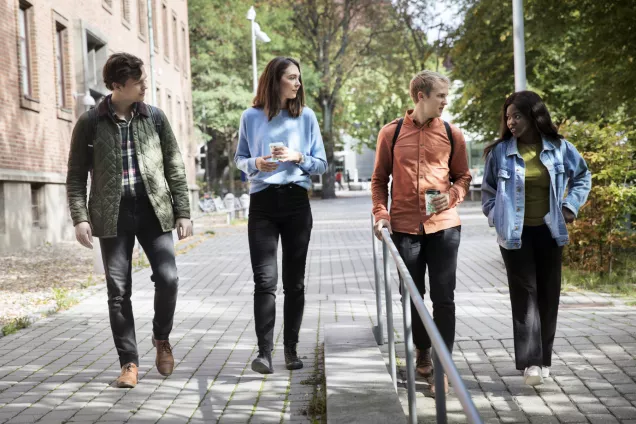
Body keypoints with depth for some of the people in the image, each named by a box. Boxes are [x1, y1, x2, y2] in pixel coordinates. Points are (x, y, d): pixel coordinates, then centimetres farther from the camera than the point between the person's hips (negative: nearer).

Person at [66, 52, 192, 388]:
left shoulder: (155, 117, 6)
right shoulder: (90, 123, 1)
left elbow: (175, 167, 8)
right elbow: (76, 175, 4)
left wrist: (183, 212, 4)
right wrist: (80, 217, -7)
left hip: (153, 210, 1)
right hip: (113, 214, -1)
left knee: (168, 278, -11)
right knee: (118, 291, 0)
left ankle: (162, 337, 18)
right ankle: (129, 362, 12)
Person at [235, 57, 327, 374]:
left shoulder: (306, 116, 6)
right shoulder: (251, 117, 4)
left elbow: (321, 164, 8)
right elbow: (239, 159, 14)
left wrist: (297, 157, -10)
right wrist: (256, 163, -8)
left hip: (297, 202, 1)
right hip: (262, 203, -1)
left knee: (294, 280, 5)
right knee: (265, 280, -10)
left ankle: (291, 349, 14)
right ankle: (264, 351, -9)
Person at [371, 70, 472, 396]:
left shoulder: (452, 135, 4)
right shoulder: (391, 133, 1)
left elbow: (463, 177, 12)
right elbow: (379, 179, 7)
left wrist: (451, 196, -8)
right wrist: (381, 214, -5)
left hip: (444, 225, 0)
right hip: (404, 227, 0)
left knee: (444, 298, -2)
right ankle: (422, 354, 32)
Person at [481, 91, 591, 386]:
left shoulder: (559, 148, -2)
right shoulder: (500, 152, -5)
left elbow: (583, 176, 14)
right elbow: (488, 190, 7)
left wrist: (571, 206, 2)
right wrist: (496, 216, -5)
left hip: (549, 231, 2)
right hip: (515, 233, -2)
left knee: (548, 294, 8)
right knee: (524, 294, -6)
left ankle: (544, 358, 21)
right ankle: (530, 361, -7)